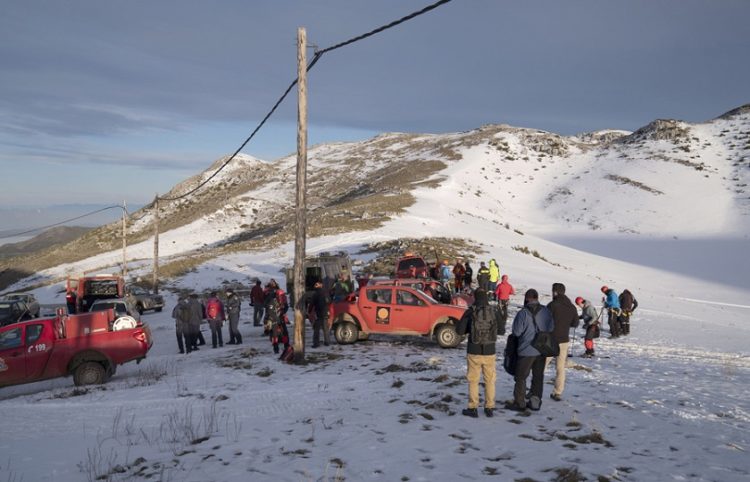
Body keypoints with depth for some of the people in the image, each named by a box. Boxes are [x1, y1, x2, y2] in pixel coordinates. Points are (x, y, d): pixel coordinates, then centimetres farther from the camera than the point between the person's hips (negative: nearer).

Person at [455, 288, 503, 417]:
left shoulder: (470, 312, -10)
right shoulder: (494, 311, -5)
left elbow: (459, 330, -9)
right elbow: (502, 330, 3)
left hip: (474, 352, -2)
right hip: (489, 352, 2)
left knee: (473, 380, 10)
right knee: (490, 380, 15)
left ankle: (473, 408, 14)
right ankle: (489, 408, 21)